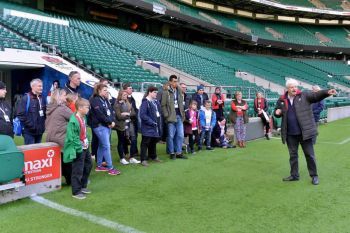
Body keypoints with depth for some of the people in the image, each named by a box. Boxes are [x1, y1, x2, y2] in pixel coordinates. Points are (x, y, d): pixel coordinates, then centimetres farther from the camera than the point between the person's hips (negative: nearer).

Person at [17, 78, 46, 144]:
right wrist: (30, 125, -18)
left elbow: (45, 113, 21)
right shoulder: (26, 98, -8)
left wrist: (43, 124, 7)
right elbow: (21, 114, -15)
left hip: (40, 131, 7)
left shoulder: (42, 99, 14)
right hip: (29, 131, -7)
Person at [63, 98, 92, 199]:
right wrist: (80, 147, -20)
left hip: (85, 147, 10)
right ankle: (76, 192, 14)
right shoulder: (73, 121, -23)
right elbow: (72, 138, -24)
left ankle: (83, 186, 37)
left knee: (88, 165, 21)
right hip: (78, 150, -10)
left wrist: (87, 142, 8)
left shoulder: (83, 118, 3)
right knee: (78, 170, 0)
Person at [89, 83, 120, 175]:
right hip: (100, 126, -9)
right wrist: (110, 122, -12)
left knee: (102, 146, 14)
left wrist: (112, 121, -4)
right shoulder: (95, 100, -10)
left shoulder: (105, 100, 17)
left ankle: (99, 166, 23)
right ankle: (110, 168, -6)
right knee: (106, 146, -9)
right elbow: (100, 114, -19)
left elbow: (110, 111, 14)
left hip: (107, 126, 9)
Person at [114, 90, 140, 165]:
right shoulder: (117, 104, -6)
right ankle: (122, 158, 16)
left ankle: (132, 158, 12)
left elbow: (133, 113, 6)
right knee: (121, 142, 5)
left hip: (129, 124, 5)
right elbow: (119, 116, -14)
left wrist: (126, 114, -10)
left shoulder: (128, 103, 13)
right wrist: (128, 115, -6)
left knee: (132, 140, 1)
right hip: (121, 126, -5)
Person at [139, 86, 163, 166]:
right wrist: (152, 122, -19)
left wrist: (159, 123, 6)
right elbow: (142, 115, -21)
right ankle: (143, 159, 5)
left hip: (156, 127, 8)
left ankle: (153, 156, 34)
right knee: (145, 143, -1)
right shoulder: (145, 102, -15)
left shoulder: (156, 101, 11)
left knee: (154, 142, 19)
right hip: (148, 127, -8)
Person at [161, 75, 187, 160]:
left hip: (179, 116, 6)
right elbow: (163, 105, -9)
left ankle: (178, 152, 18)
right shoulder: (166, 92, -8)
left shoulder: (179, 90, 10)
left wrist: (183, 114, 9)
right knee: (171, 136, 4)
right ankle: (172, 153, 16)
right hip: (171, 117, -5)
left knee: (180, 135, 8)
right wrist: (166, 115, -13)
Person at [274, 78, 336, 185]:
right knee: (293, 155, 14)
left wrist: (327, 92, -36)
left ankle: (314, 176, 19)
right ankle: (294, 175, 27)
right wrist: (277, 112, -6)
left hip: (304, 131, -3)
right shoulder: (282, 100, 5)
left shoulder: (304, 96, -3)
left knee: (309, 154, 5)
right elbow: (276, 111, 18)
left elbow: (316, 95, -18)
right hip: (290, 133, 3)